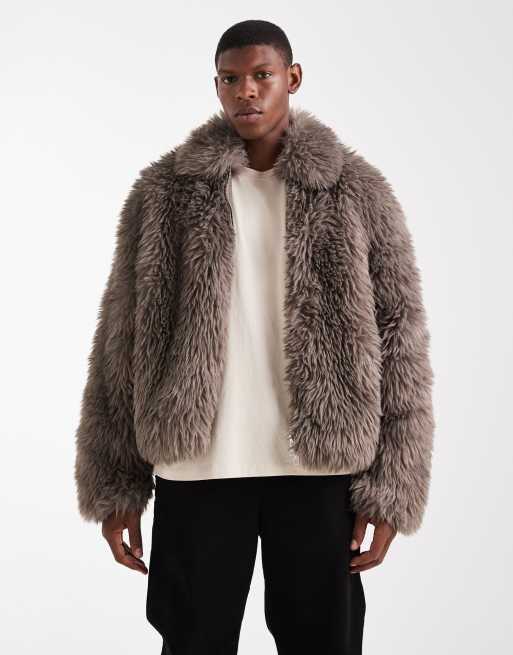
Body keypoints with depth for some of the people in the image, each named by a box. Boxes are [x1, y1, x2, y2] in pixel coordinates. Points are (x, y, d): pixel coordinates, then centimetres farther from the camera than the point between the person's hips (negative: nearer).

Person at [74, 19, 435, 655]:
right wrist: (116, 484, 0)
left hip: (320, 467, 0)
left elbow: (398, 341, 0)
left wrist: (390, 485, -5)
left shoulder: (357, 190, 2)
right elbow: (121, 340, 2)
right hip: (196, 466, 0)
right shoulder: (164, 191, 2)